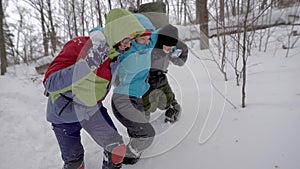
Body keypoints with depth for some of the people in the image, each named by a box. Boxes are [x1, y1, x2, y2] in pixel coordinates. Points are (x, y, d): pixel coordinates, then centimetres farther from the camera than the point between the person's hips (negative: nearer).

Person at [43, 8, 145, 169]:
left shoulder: (116, 55, -10)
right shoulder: (78, 46, -27)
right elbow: (49, 83, -32)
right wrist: (85, 66, -45)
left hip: (92, 109, 4)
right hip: (64, 114, -3)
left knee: (117, 147, -3)